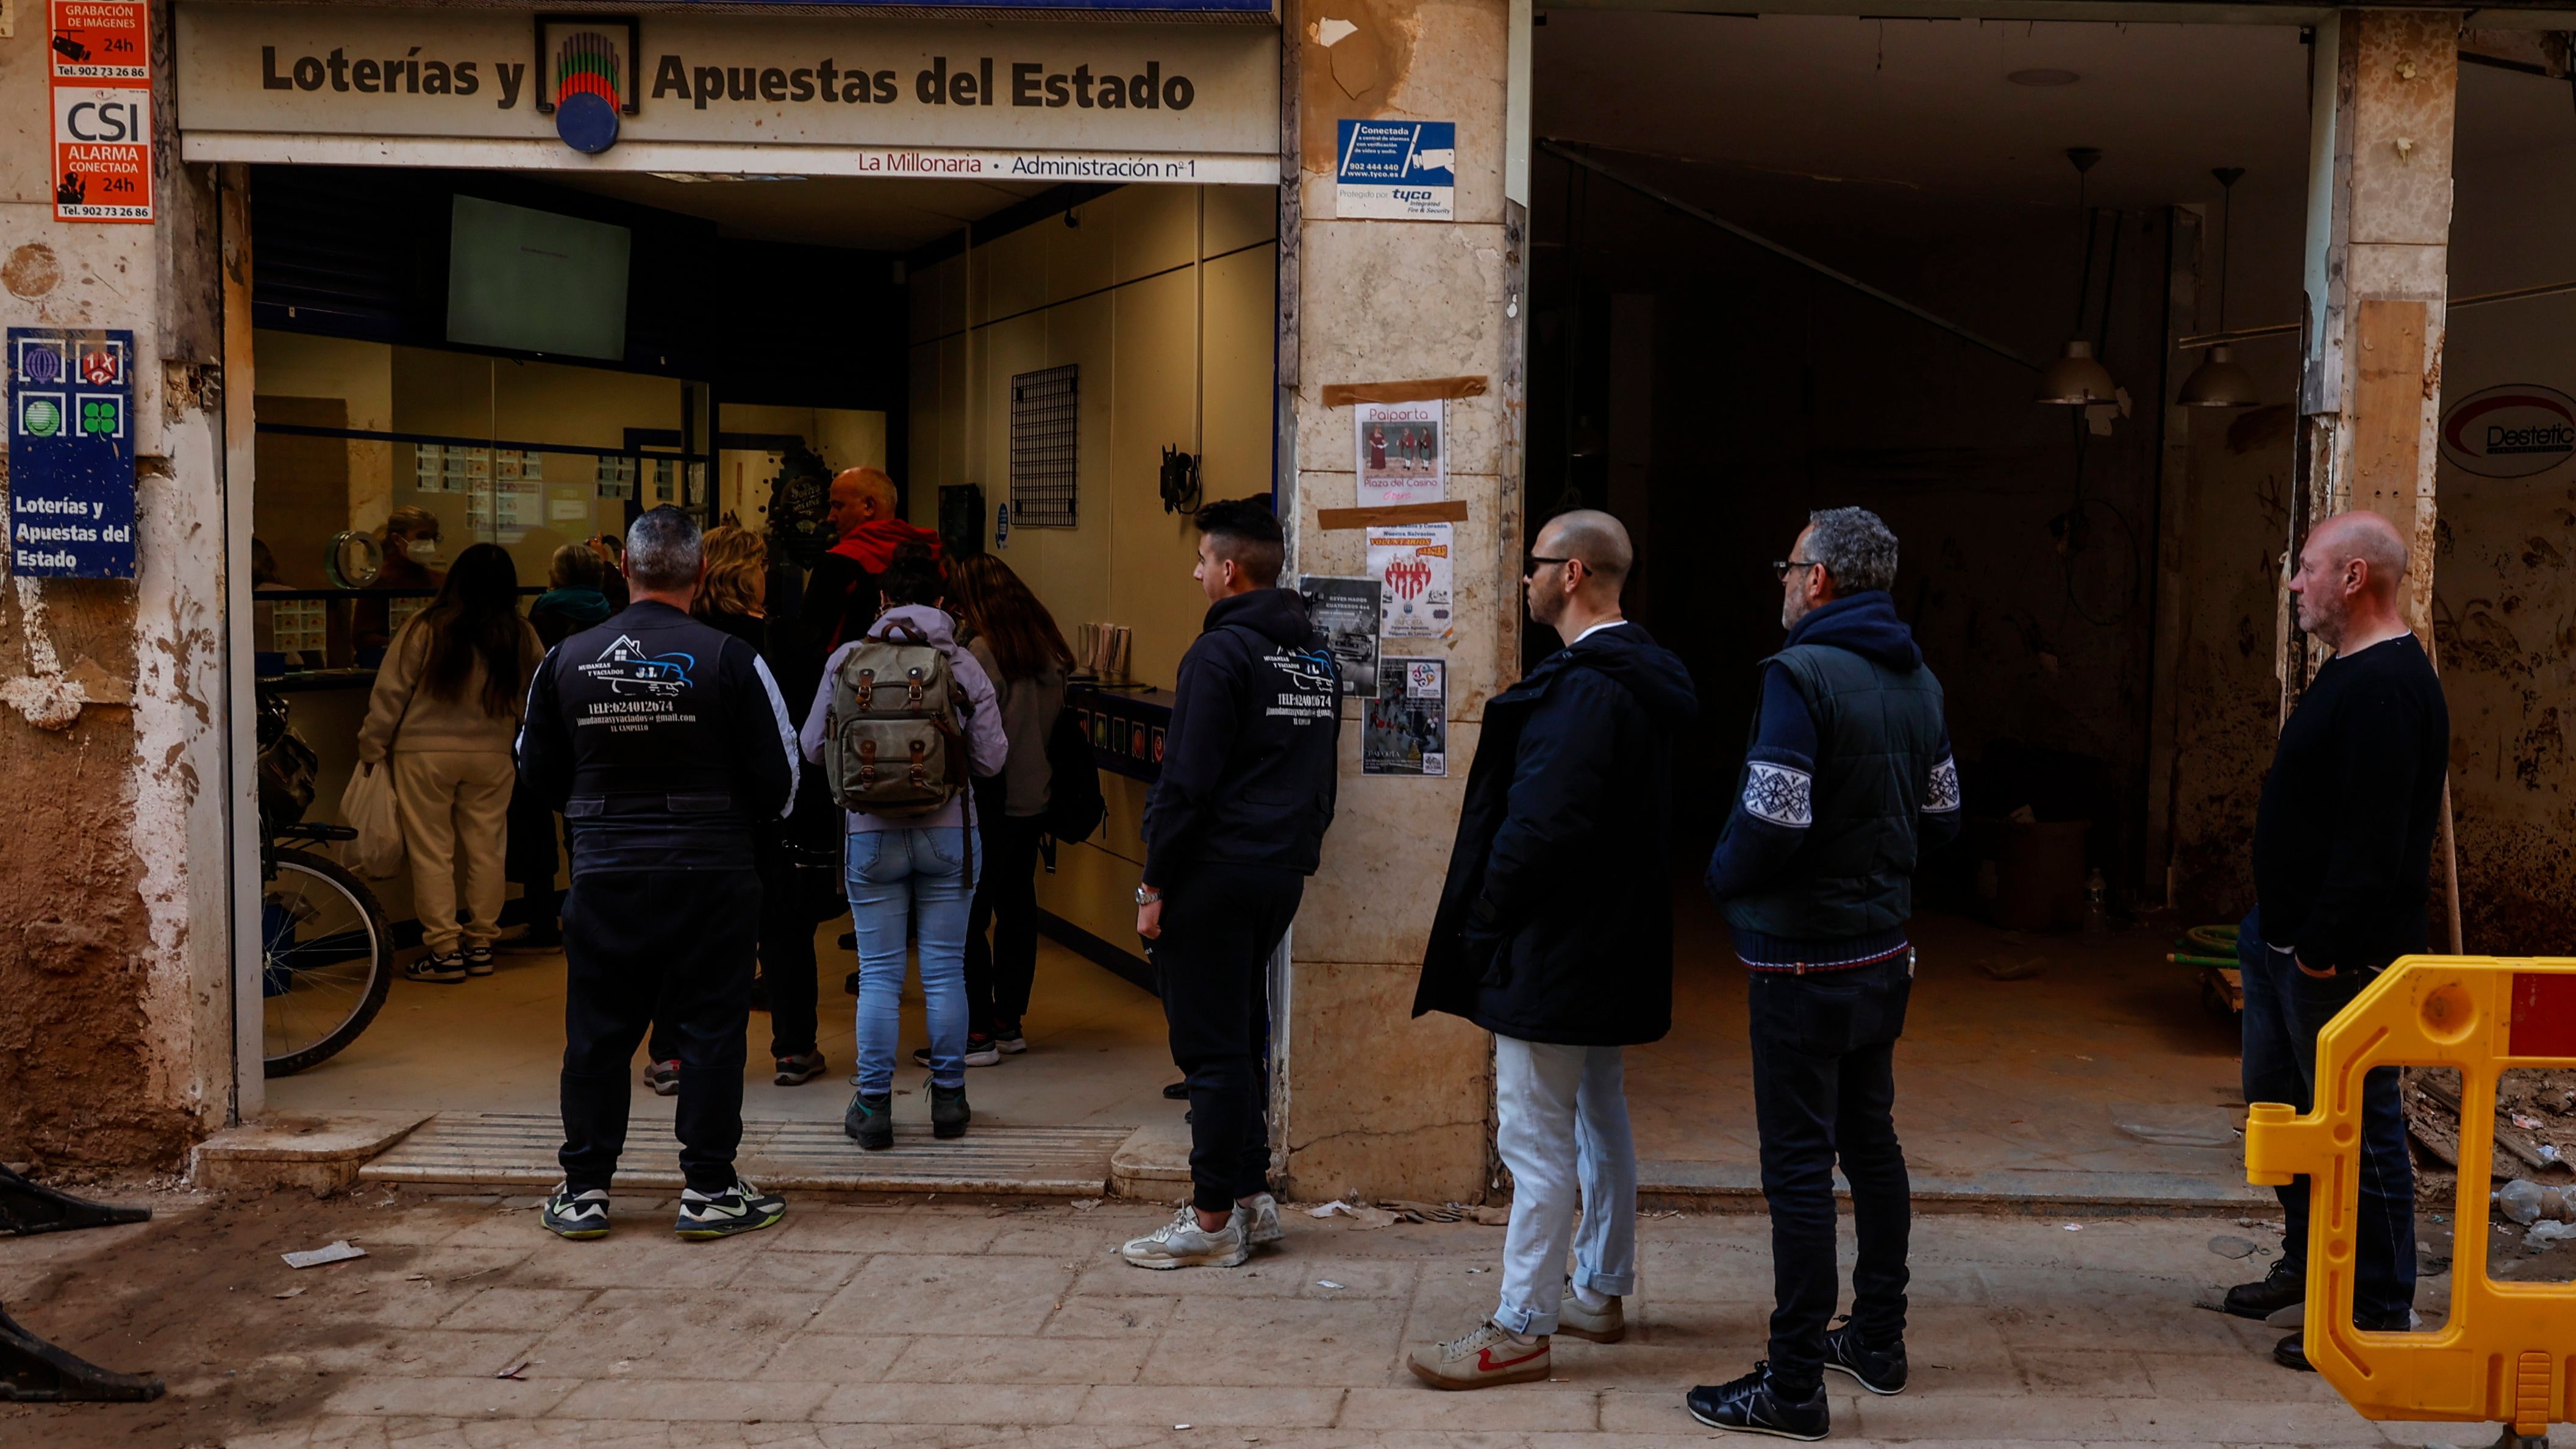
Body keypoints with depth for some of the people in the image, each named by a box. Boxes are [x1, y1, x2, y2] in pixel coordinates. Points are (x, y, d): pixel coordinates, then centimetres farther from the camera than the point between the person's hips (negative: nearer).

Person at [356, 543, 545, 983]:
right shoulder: (521, 637, -2)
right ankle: (481, 945, 18)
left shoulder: (426, 628, -10)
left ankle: (444, 951, 4)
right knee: (486, 848, 11)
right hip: (490, 753, 3)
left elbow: (390, 693, -6)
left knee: (432, 851, 3)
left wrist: (371, 750, 4)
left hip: (424, 752, -3)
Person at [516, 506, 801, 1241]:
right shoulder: (728, 659, -9)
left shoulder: (567, 659, 1)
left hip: (603, 874, 3)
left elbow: (538, 771, 11)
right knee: (712, 1028, 6)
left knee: (597, 1033, 11)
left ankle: (584, 1189, 18)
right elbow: (777, 778, -4)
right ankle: (708, 1189, 9)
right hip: (709, 876, -3)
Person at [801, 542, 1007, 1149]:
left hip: (872, 834, 0)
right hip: (948, 833, 1)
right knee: (945, 971, 9)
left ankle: (873, 1108, 8)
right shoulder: (963, 664, -3)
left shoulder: (847, 659, -3)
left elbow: (814, 746, 1)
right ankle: (948, 1100, 17)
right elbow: (990, 758, -4)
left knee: (879, 975, 5)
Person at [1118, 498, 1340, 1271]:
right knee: (1244, 1035, 17)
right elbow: (1322, 775, 18)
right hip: (1282, 874, 9)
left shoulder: (1222, 651, -14)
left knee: (1211, 1046, -2)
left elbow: (1187, 781, -17)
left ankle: (1214, 1222, 3)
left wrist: (1155, 885, -12)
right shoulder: (1319, 656, 13)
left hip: (1213, 877, -8)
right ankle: (1251, 1194, 23)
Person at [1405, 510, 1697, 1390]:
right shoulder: (1638, 674, 11)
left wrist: (1487, 916, -12)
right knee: (1598, 1117, 19)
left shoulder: (1585, 689, -22)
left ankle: (1522, 1330, 4)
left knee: (1536, 1138, -4)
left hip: (1554, 953, -11)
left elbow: (1541, 825, -27)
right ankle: (1602, 1291, 32)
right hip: (1606, 947, 11)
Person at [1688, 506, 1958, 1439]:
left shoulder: (1801, 674, -18)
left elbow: (1772, 821, -24)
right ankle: (1878, 1339, 31)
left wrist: (1724, 877, -6)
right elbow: (1941, 818, 14)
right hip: (1884, 951, 8)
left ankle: (1794, 1388, 2)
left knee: (1799, 1166, -4)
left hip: (1804, 961, -8)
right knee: (1870, 1141, 19)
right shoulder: (1918, 683, 8)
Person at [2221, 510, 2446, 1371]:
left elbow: (2373, 840, -26)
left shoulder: (2387, 687, -21)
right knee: (2279, 1101, 20)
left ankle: (2380, 1312, 8)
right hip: (2287, 940, 11)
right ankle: (2308, 1261, 35)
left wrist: (2323, 945, -24)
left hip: (2340, 956, -11)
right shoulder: (2349, 673, 14)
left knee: (2359, 1128, -2)